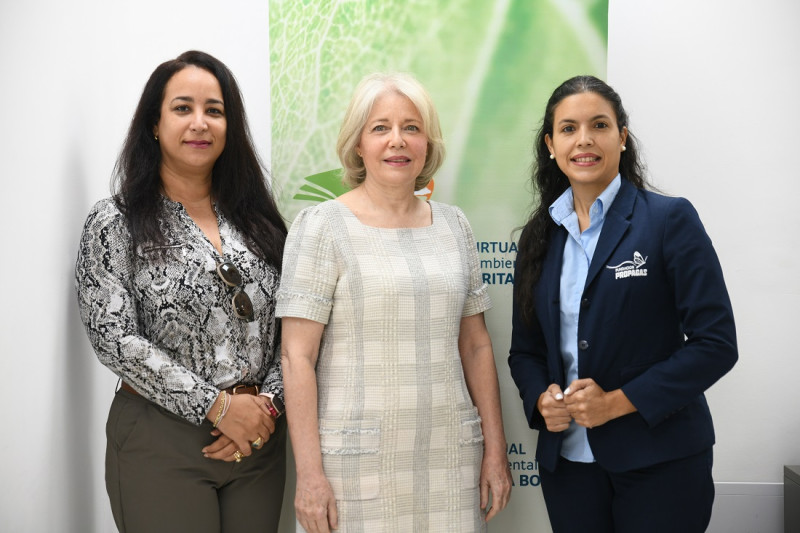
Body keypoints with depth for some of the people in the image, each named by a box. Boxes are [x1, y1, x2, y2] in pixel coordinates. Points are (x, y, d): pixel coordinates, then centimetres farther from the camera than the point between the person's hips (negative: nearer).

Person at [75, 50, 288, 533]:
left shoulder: (257, 219, 8)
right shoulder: (116, 224, -2)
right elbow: (114, 338, -12)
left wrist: (269, 401, -9)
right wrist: (218, 406, -15)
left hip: (258, 438, 4)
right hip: (160, 445, -3)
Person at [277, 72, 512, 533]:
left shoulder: (454, 226, 8)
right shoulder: (322, 227, -4)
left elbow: (476, 346, 11)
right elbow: (298, 356, -8)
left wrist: (495, 449, 8)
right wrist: (310, 473, -12)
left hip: (451, 458, 4)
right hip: (356, 460, -3)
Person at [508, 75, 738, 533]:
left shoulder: (670, 219, -6)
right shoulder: (540, 235, 7)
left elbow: (716, 343, -11)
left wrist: (617, 401, -17)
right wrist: (541, 397, -9)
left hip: (658, 461, -4)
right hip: (567, 456, 4)